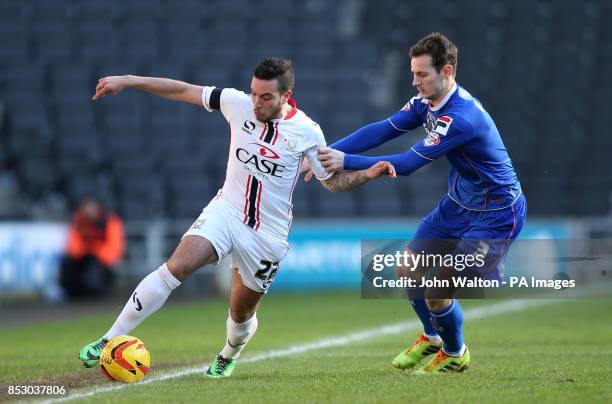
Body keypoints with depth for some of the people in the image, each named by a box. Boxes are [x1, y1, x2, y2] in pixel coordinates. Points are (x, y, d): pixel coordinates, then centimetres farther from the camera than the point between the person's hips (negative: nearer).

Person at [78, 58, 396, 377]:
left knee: (241, 313, 9)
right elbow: (183, 91, -1)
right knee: (175, 268, -23)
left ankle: (228, 357, 47)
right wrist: (126, 81, -4)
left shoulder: (307, 133, -8)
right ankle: (109, 341, -19)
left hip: (267, 234, 0)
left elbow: (333, 181, 4)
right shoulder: (238, 104, -6)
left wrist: (367, 174, -14)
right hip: (226, 210, 0)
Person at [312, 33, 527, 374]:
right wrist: (330, 151, -18)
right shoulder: (427, 102, -4)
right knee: (408, 271, 11)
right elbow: (384, 130, -7)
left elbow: (408, 163, -32)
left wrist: (347, 161, -31)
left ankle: (455, 355, 20)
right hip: (460, 203, 9)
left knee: (437, 294, -10)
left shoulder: (461, 118, -32)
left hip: (496, 214, -9)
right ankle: (432, 339, 37)